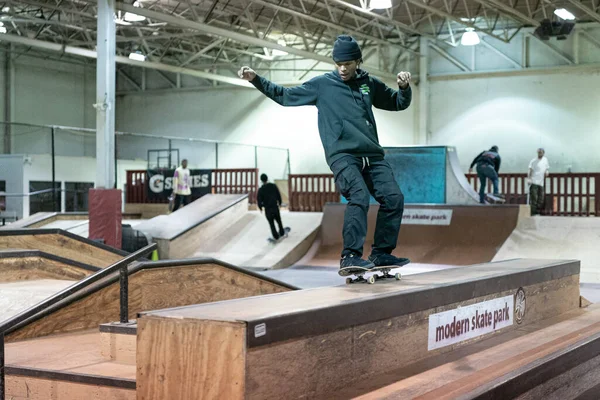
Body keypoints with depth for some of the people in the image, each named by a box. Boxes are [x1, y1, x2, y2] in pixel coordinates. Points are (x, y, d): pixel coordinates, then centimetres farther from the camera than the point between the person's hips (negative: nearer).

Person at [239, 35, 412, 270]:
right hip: (342, 155, -4)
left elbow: (399, 103, 28)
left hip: (372, 155, 5)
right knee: (359, 197, -26)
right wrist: (256, 80, 9)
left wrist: (404, 87, 6)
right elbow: (285, 96, 16)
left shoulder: (369, 84, 17)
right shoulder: (322, 85, 9)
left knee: (394, 198, -8)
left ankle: (382, 253, 4)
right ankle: (350, 256, -26)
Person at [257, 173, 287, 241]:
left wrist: (260, 207, 7)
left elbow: (259, 200, -12)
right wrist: (279, 203, 19)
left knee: (271, 223, 10)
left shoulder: (261, 190, -15)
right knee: (278, 221, 21)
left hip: (267, 208, -2)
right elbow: (278, 195, 2)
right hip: (275, 207, 2)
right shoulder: (273, 186, -7)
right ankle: (282, 233, 35)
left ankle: (276, 236, 12)